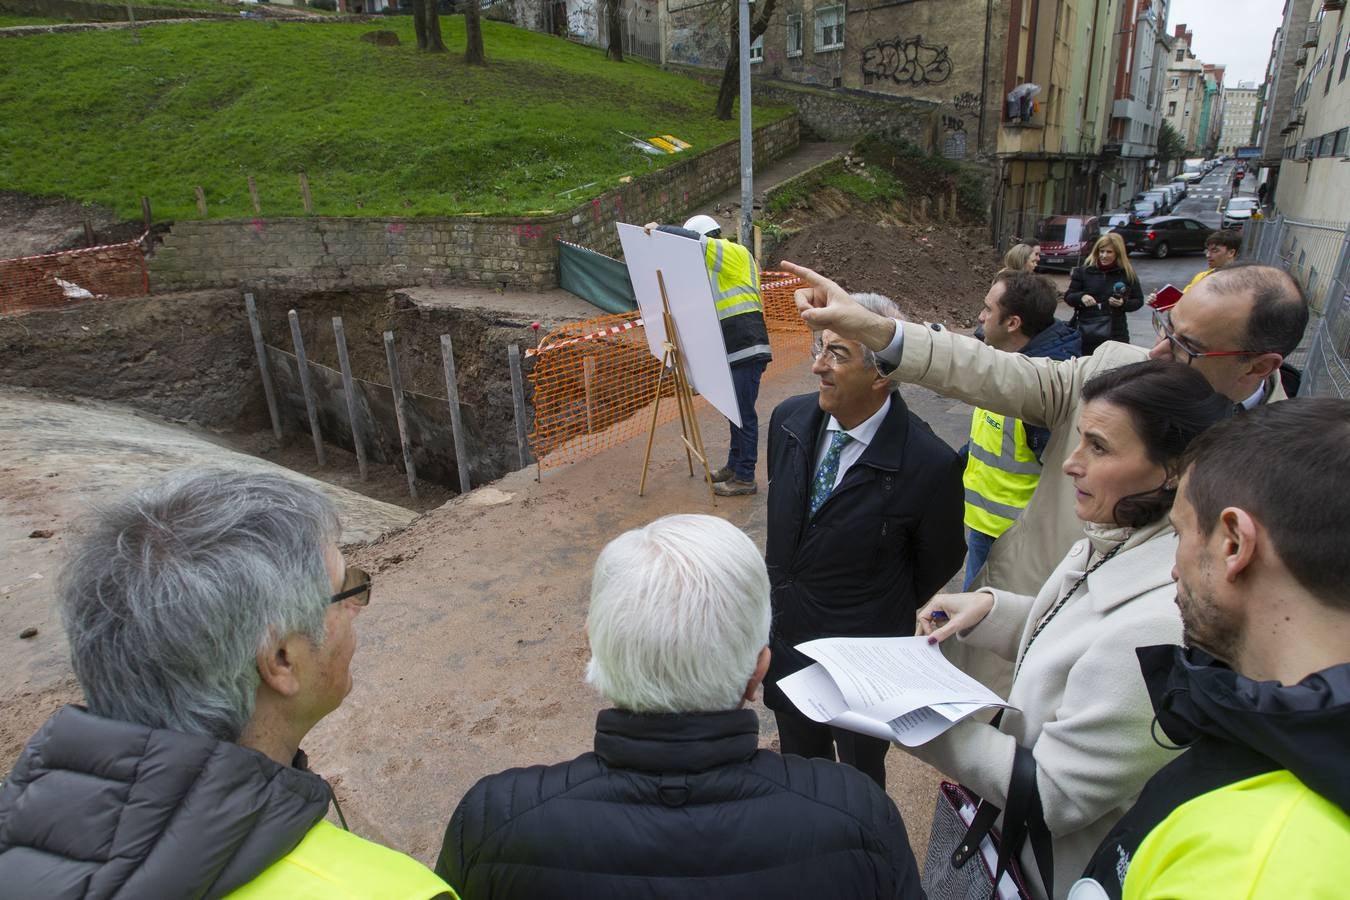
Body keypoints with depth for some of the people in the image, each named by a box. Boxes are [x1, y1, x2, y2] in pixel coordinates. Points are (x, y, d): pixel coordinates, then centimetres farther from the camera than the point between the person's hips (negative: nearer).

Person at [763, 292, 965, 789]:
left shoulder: (929, 463, -26)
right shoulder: (789, 418, -10)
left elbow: (940, 561, -8)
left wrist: (885, 617, 4)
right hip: (785, 639, 5)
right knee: (798, 766, 27)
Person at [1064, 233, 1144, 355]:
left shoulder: (1127, 274, 3)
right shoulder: (1083, 271, 3)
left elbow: (1139, 301, 10)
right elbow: (1068, 297, 5)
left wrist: (1123, 303, -11)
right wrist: (1081, 297, -16)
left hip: (1115, 335, 0)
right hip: (1084, 333, 1)